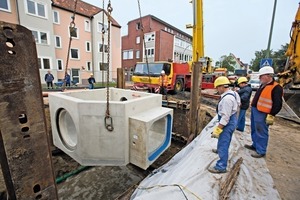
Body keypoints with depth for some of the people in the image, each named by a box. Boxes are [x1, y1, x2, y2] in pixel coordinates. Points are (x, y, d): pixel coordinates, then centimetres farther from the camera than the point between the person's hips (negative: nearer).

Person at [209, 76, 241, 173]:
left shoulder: (227, 98, -29)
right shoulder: (231, 93, 4)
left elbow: (225, 117, -29)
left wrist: (218, 129, -24)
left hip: (228, 123, -10)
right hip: (231, 120, 10)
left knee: (223, 143, -2)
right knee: (224, 139, 31)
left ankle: (221, 167, 9)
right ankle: (220, 150, 55)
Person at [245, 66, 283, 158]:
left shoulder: (276, 88, -14)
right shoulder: (263, 85, 14)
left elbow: (277, 104, -18)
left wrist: (271, 115, -19)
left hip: (262, 113, -9)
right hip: (254, 110, 9)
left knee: (261, 132, 1)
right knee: (254, 130, 19)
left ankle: (261, 151, 13)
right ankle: (255, 145, 34)